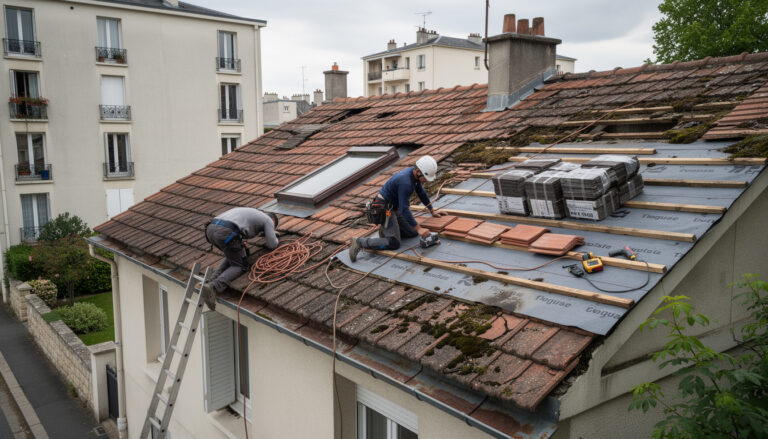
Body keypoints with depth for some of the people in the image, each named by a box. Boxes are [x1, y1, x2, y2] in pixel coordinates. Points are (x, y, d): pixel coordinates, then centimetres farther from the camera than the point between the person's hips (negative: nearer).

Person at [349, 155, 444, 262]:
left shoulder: (414, 173, -1)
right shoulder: (405, 182, -30)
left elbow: (421, 193, 17)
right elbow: (404, 210, -30)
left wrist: (432, 211, 24)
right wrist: (419, 228, -30)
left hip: (394, 207, 10)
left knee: (413, 233, 7)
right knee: (394, 244, -14)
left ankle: (386, 230, 17)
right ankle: (359, 242, -11)